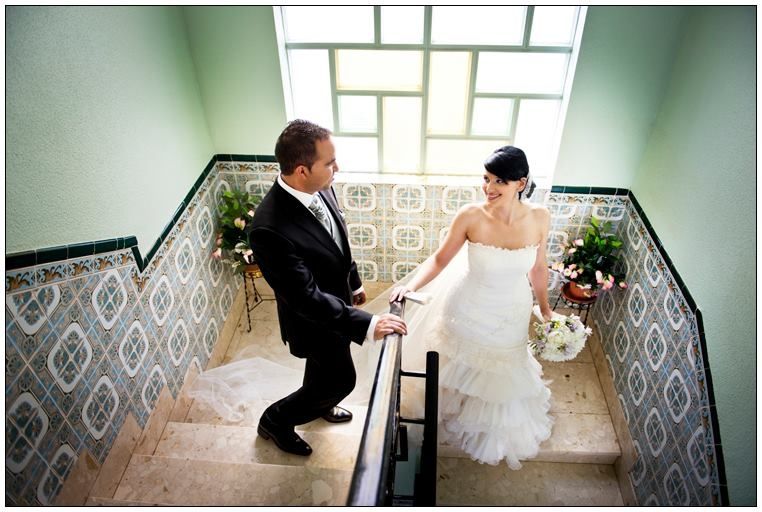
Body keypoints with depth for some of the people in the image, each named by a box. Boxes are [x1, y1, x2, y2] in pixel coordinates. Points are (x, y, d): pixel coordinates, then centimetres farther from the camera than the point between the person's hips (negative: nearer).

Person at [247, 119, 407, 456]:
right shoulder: (269, 229, -39)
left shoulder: (320, 187, -15)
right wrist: (367, 324, -36)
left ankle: (321, 404, 62)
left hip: (337, 299, 7)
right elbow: (306, 297, -35)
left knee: (327, 373, 30)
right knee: (341, 380, 13)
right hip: (315, 320, -7)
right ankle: (275, 420, 37)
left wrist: (354, 282, 15)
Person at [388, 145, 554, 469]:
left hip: (512, 317, 3)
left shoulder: (539, 217, -18)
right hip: (469, 312, -2)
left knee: (503, 374, 27)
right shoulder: (470, 216, -25)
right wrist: (411, 286, -29)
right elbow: (440, 259, -14)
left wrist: (545, 308, 8)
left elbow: (537, 267, -2)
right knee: (462, 369, 22)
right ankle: (459, 416, 57)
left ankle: (501, 429, 59)